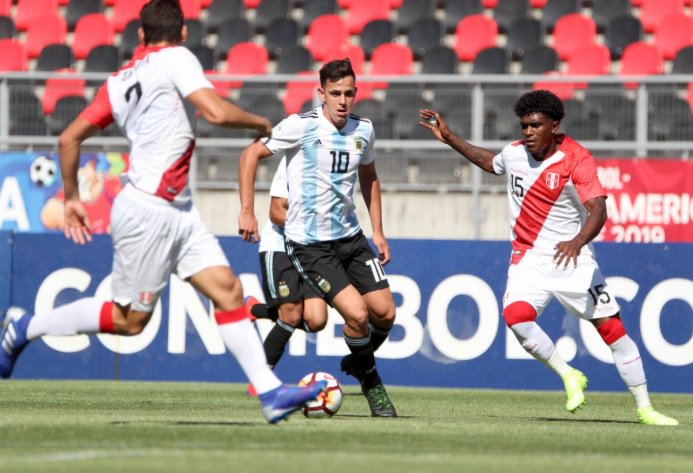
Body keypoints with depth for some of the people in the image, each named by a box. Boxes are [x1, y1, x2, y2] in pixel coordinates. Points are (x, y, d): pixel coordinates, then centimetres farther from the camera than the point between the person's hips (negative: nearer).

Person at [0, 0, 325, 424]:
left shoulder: (120, 81, 12)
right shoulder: (176, 58, -9)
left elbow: (69, 139, 12)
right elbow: (217, 112, -21)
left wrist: (71, 197, 21)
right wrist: (261, 124, -3)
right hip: (149, 211, -9)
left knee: (228, 290, 0)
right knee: (130, 320, 2)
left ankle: (270, 392, -5)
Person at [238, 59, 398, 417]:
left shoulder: (363, 131, 4)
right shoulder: (302, 126, -13)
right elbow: (250, 155, -7)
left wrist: (378, 231, 18)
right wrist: (247, 211, -13)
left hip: (350, 237, 6)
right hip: (308, 245, -6)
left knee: (385, 312, 0)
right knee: (357, 313, -18)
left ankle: (358, 363, 30)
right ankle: (369, 378, 8)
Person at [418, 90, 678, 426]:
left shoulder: (576, 159, -15)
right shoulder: (513, 154, 2)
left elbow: (597, 210, -26)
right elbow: (489, 162, 28)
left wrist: (578, 241, -45)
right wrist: (449, 138, 23)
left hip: (571, 258, -3)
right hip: (528, 258, 3)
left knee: (611, 326, -8)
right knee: (515, 316, -26)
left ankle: (645, 408, 3)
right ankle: (568, 376, -7)